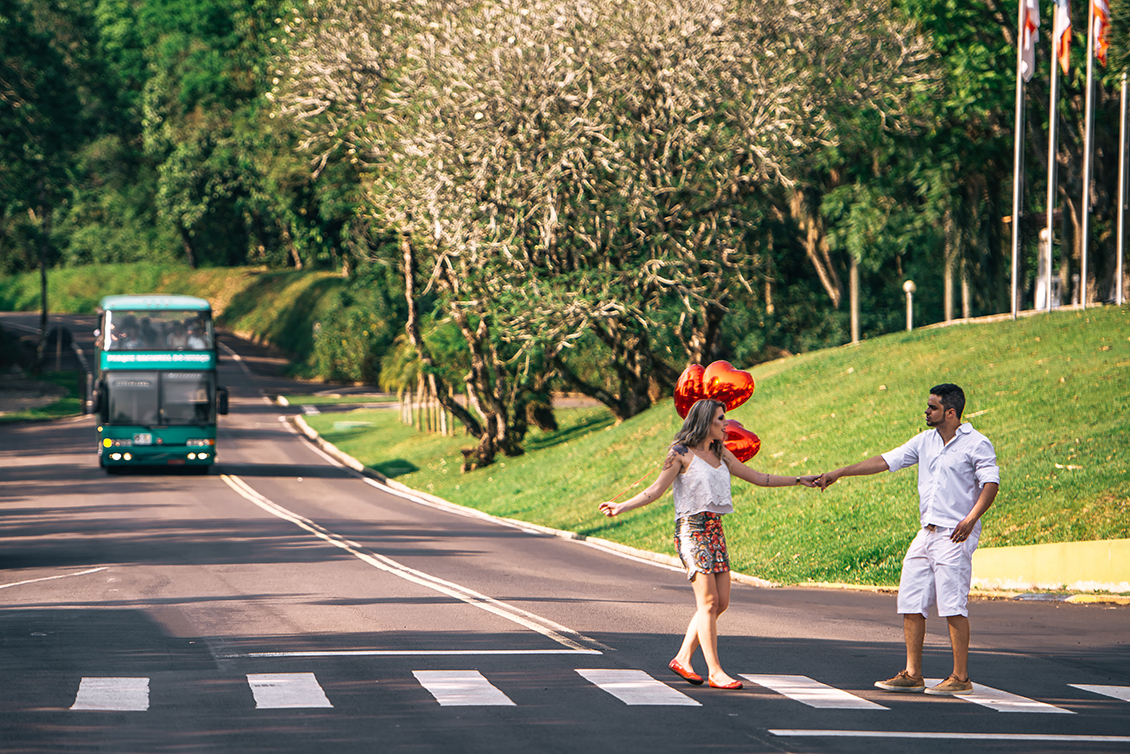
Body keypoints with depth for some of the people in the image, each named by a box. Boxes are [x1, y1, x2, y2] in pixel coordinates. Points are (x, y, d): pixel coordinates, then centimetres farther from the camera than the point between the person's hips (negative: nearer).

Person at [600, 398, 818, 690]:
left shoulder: (720, 454, 17)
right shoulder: (681, 454, -4)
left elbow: (756, 478, 22)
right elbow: (656, 490, -7)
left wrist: (798, 480, 22)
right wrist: (622, 507, -18)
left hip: (715, 530, 8)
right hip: (691, 530, -8)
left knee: (721, 602, 3)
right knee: (708, 601, -10)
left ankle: (683, 658, 14)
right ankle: (714, 671, -8)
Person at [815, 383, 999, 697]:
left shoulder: (976, 444, -4)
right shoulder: (925, 441, 15)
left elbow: (991, 483, -11)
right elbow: (886, 461, 18)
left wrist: (971, 519, -25)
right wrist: (838, 473, 15)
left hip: (955, 535, -7)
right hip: (927, 532, 7)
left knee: (952, 604, -11)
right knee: (910, 601, 4)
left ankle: (961, 677, -7)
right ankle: (912, 674, 10)